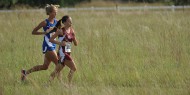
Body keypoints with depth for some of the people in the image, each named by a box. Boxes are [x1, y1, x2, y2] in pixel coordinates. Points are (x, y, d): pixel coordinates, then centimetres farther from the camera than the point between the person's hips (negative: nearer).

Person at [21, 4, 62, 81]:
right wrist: (45, 32, -20)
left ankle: (25, 72, 26)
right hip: (47, 46, -8)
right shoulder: (45, 23, -11)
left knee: (45, 66, 14)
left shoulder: (56, 22, 7)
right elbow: (33, 32, -9)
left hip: (53, 45, 8)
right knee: (58, 64, -10)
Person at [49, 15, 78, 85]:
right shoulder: (61, 31, -8)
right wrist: (60, 43, -19)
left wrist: (74, 36, -5)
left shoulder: (71, 31, 10)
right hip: (63, 53, -7)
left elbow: (76, 44, 11)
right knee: (73, 68, -13)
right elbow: (51, 39, -7)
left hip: (68, 53, 7)